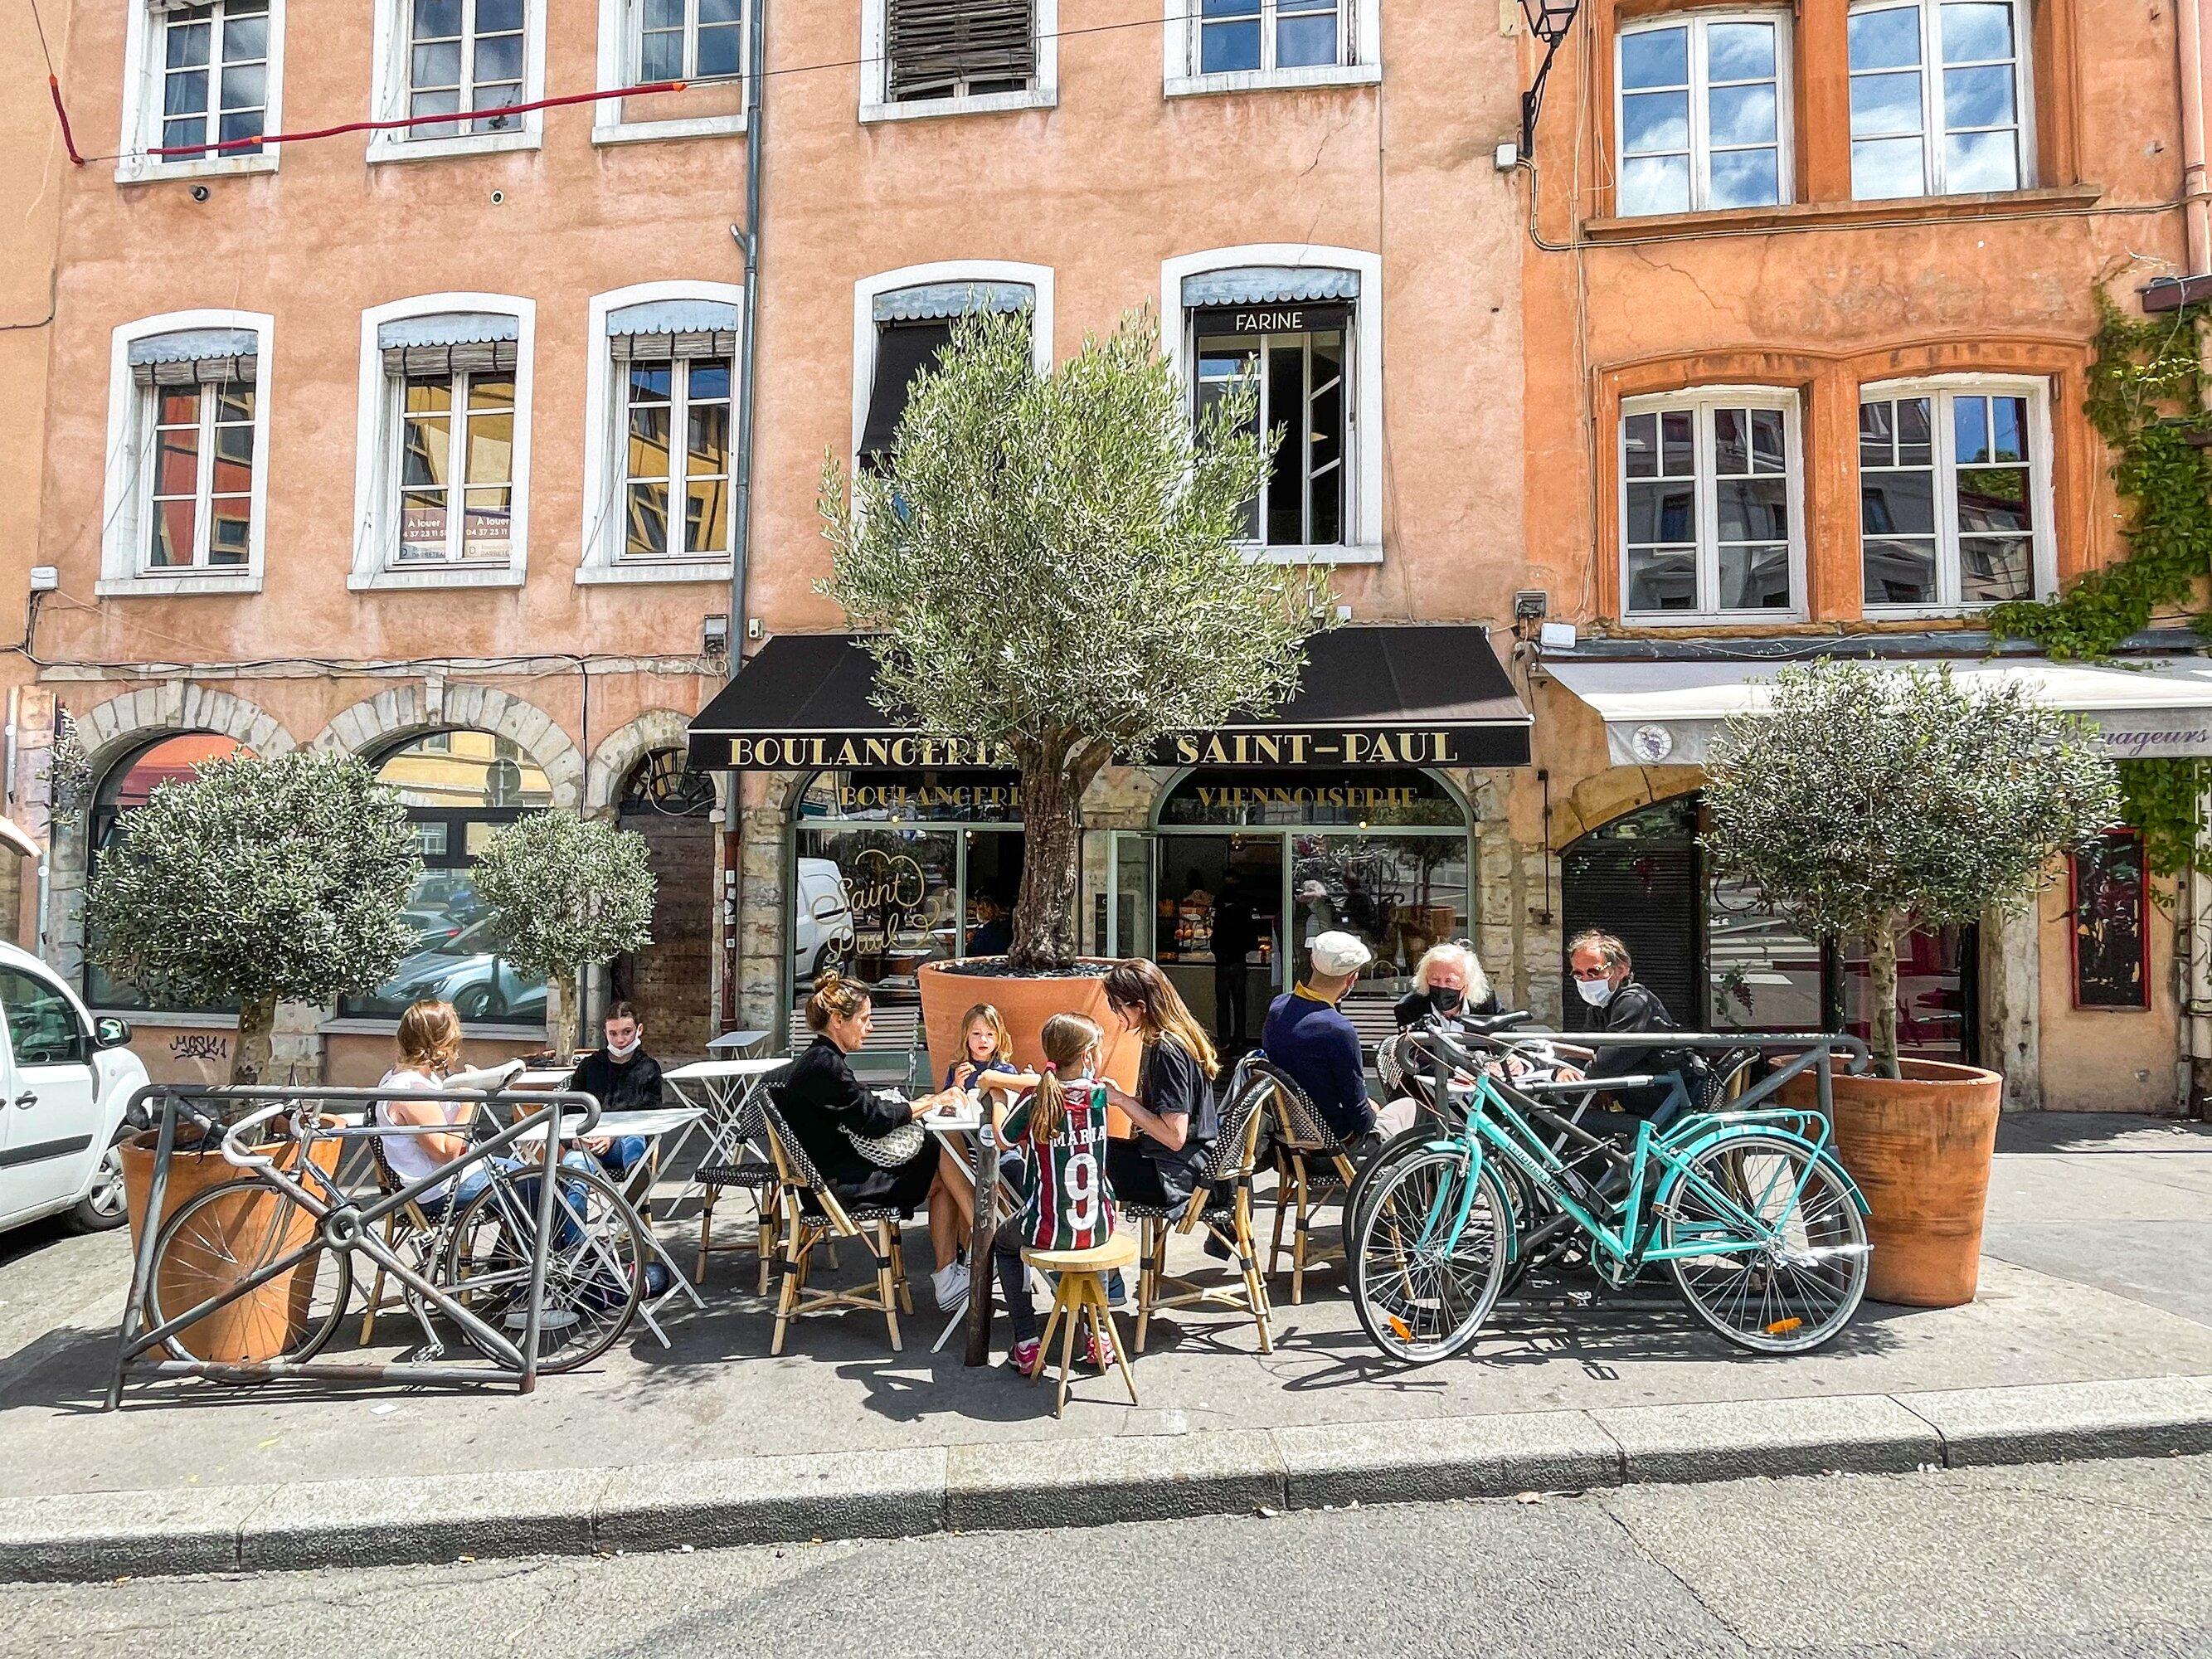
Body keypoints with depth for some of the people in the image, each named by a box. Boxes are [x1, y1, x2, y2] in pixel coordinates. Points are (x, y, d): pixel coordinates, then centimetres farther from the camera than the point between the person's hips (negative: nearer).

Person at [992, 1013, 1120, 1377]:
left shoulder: (1035, 1100, -14)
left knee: (1003, 1241, 31)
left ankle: (1027, 1345, 22)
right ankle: (1094, 1336, 31)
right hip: (1098, 1230, 2)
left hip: (1048, 1233, -2)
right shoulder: (1099, 1094, -7)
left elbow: (1003, 1141, 3)